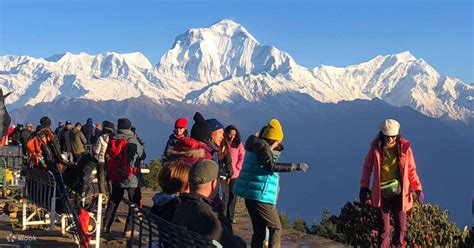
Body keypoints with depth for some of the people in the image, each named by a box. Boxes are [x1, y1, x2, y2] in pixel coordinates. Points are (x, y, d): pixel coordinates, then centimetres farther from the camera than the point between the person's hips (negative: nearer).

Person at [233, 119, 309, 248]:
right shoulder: (261, 145, -13)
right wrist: (295, 166, -28)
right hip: (259, 196, -10)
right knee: (276, 228, -4)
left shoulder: (258, 145, 16)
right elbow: (271, 166, -30)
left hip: (251, 195, 10)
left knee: (259, 230, 13)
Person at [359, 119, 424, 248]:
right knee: (383, 226, 6)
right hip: (381, 193, -1)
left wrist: (418, 188, -8)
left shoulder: (404, 147, -8)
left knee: (401, 225, 10)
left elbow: (411, 170, 0)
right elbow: (367, 167, 5)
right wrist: (364, 187, 2)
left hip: (399, 192, 1)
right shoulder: (376, 147, -8)